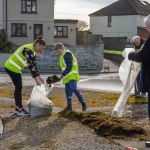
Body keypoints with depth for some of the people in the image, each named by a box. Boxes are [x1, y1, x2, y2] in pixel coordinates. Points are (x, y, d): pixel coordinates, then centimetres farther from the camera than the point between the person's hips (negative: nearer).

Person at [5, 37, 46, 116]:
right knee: (19, 87, -5)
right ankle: (19, 109, 2)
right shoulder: (29, 50, -21)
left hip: (12, 67, 10)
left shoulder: (32, 51, 10)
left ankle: (18, 108, 21)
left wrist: (39, 77, 6)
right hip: (12, 68, -10)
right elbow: (31, 65, -23)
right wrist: (36, 79, -20)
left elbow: (33, 64, 11)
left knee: (18, 87, 13)